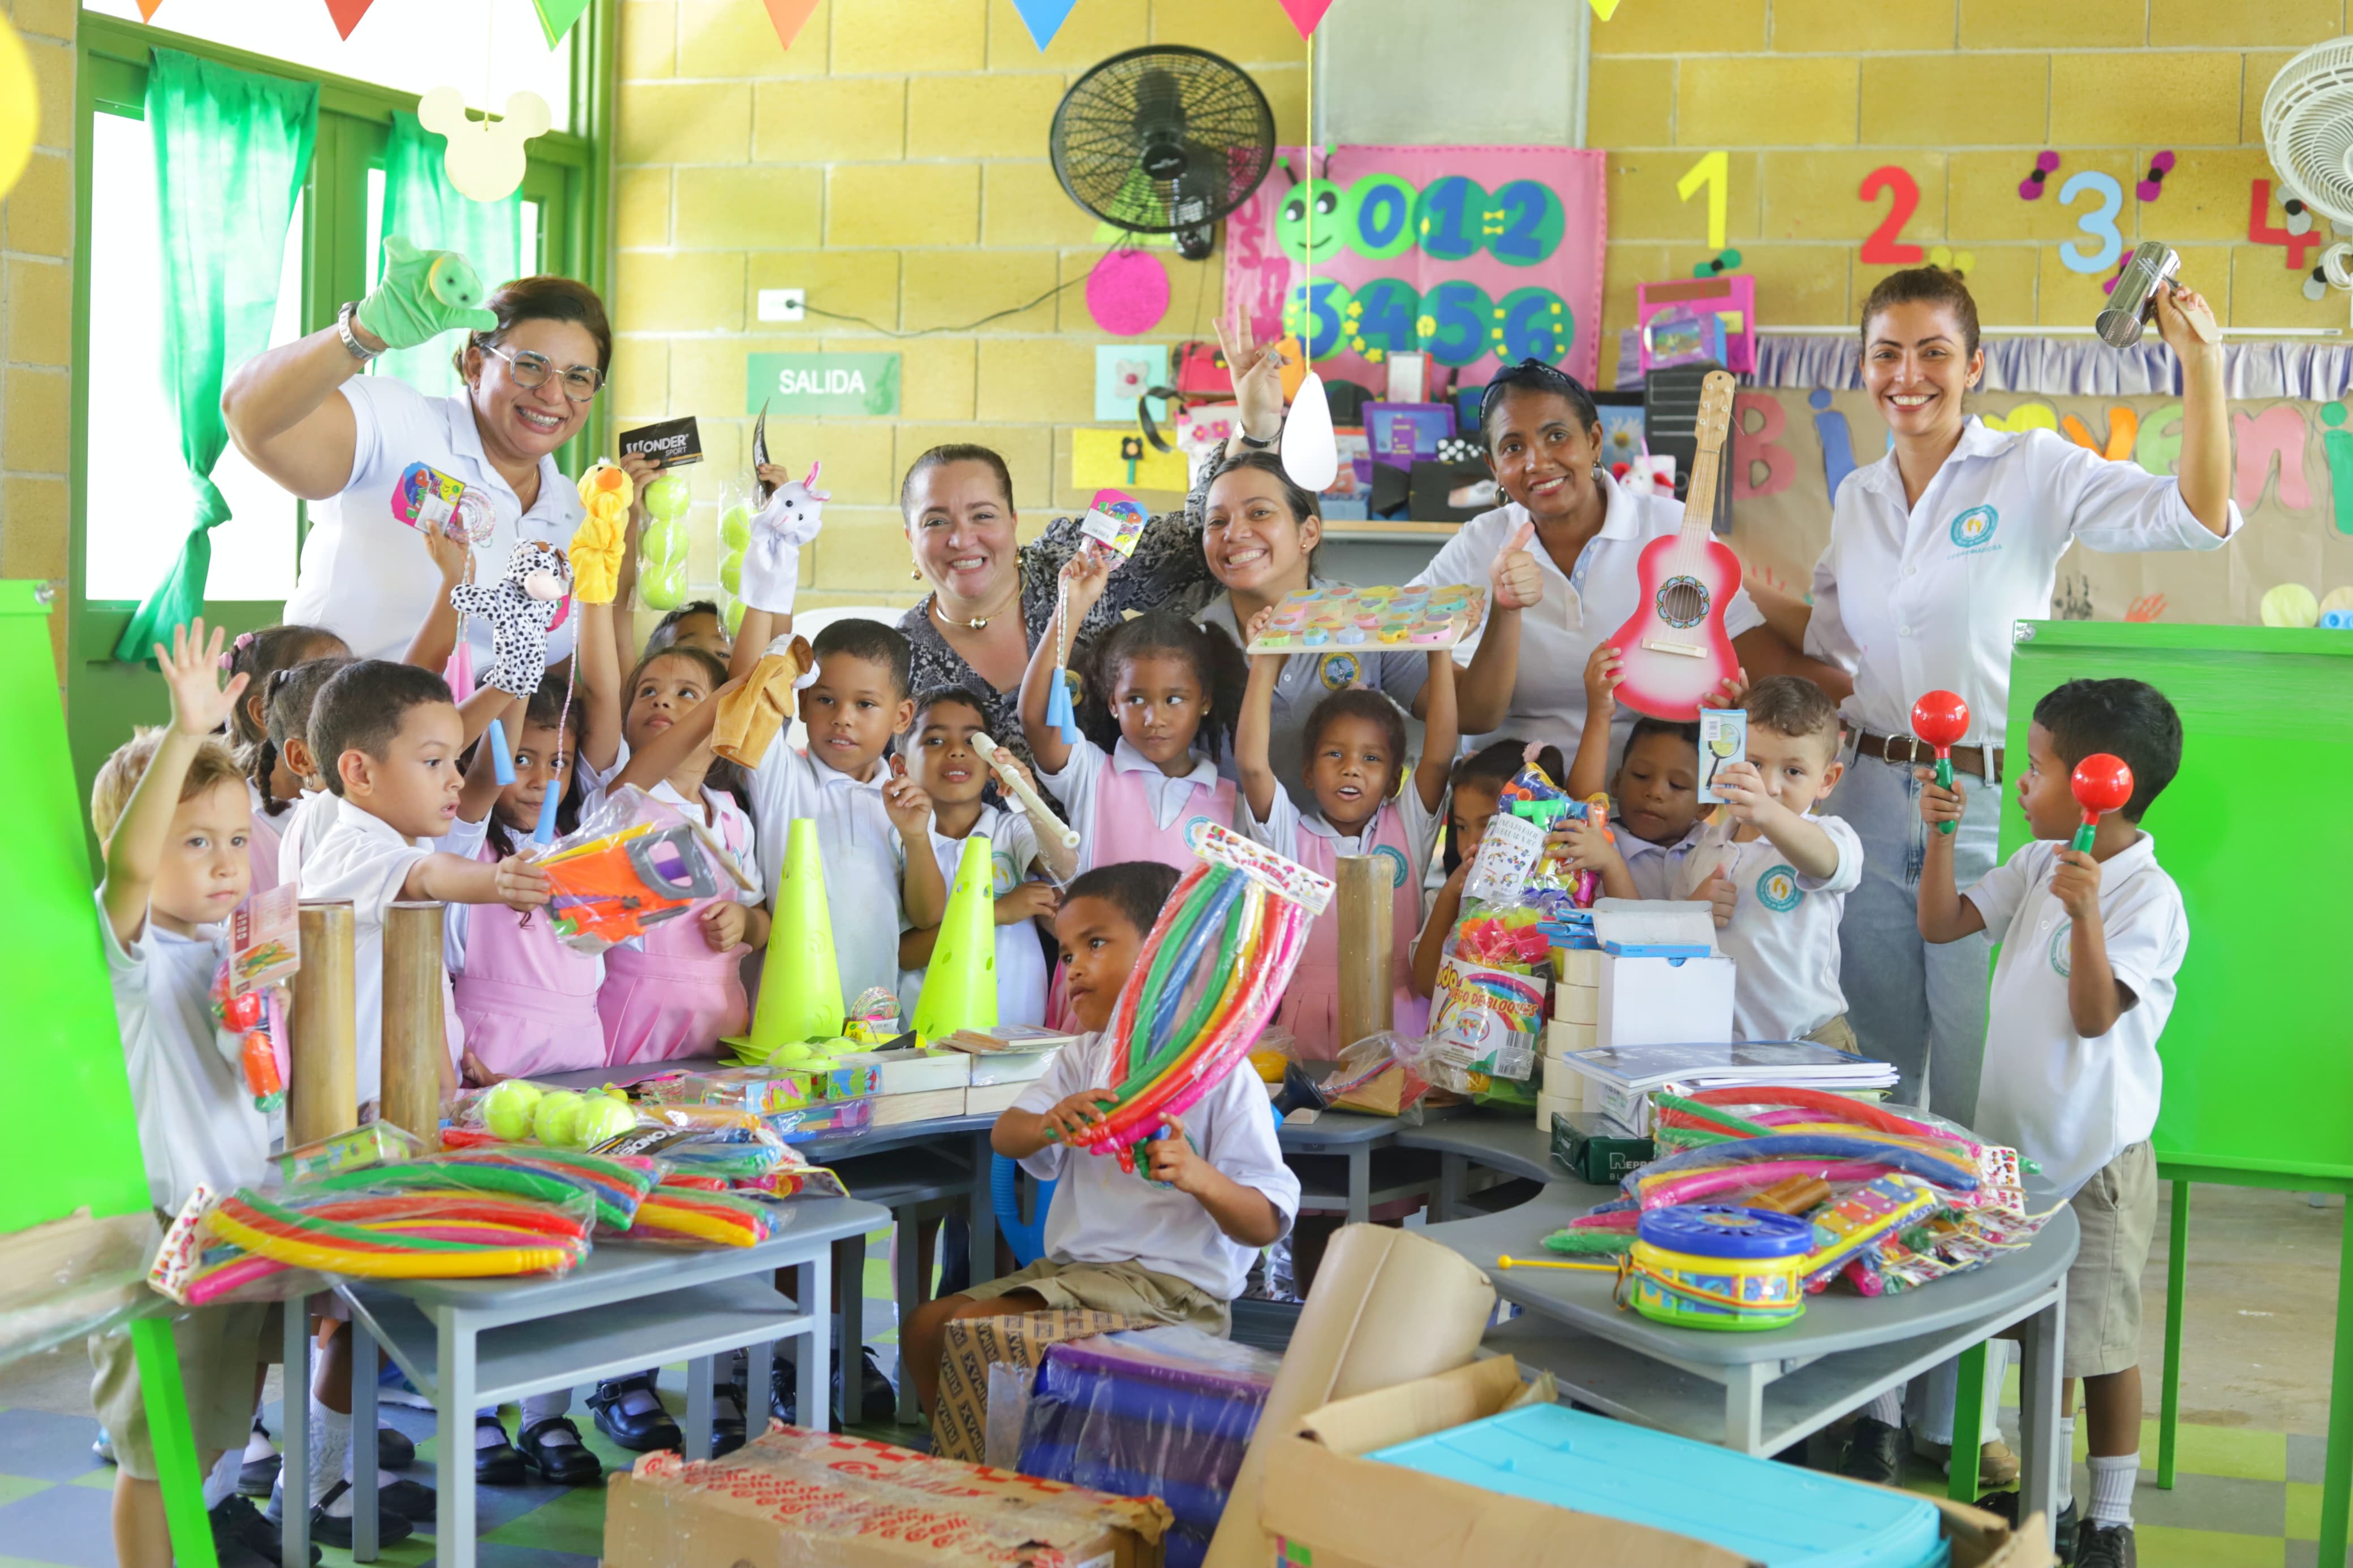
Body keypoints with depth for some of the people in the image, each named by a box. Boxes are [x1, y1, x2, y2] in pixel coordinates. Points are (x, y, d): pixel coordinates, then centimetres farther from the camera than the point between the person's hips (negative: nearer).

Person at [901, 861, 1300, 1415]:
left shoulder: (1221, 1074, -9)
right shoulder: (1085, 1059, 15)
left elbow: (1266, 1225, -13)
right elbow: (1003, 1135, -1)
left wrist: (1203, 1179, -33)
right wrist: (1049, 1124, -24)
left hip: (1168, 1286, -8)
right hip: (1071, 1267, 8)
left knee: (974, 1328, -19)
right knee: (925, 1326, 4)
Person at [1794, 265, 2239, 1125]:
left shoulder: (2034, 471, -4)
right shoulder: (1855, 497, 11)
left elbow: (2198, 519, -17)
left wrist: (2199, 358, -22)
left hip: (1988, 805, -4)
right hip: (1870, 802, 5)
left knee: (1976, 1087, 1)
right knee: (1873, 1066, 14)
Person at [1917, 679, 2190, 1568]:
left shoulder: (2148, 896, -18)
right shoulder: (2039, 865, 5)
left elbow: (2094, 1017, -24)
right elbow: (1941, 924, 9)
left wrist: (2086, 913, -36)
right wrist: (1941, 834, -2)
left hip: (2095, 1154, -7)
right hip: (2018, 1139, 8)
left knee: (2101, 1340, 2)